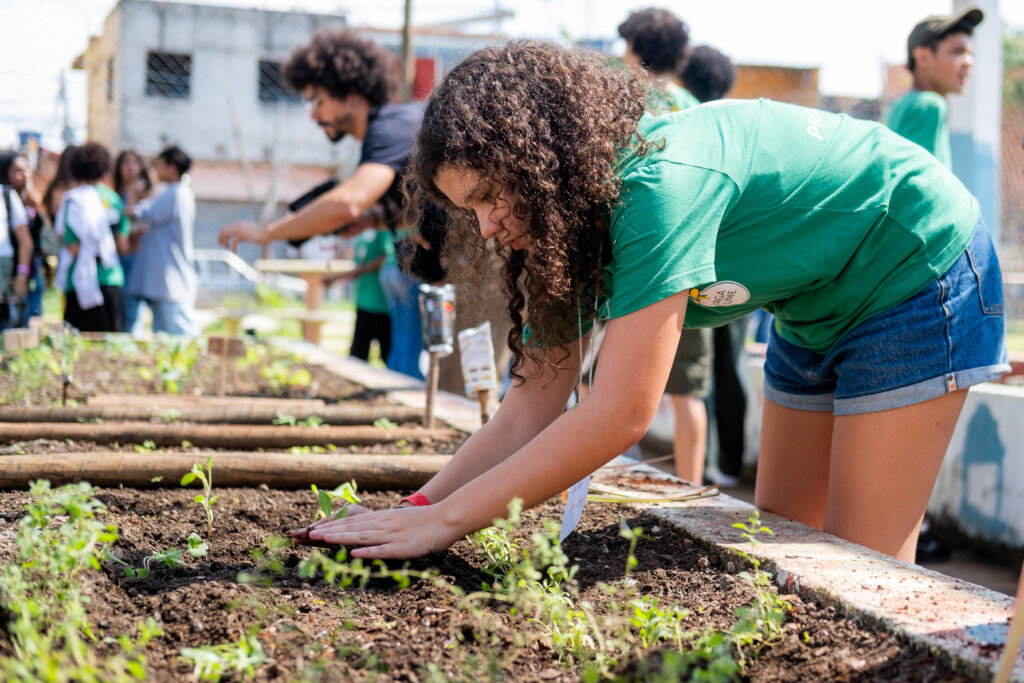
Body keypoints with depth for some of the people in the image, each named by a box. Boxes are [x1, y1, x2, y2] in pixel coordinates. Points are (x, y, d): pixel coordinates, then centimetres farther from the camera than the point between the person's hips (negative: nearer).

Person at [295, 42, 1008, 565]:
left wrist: (447, 519, -36)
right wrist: (415, 509, -20)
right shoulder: (556, 231, -8)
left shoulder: (655, 184, -35)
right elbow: (531, 410, -9)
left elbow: (620, 414, -38)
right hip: (819, 310, 8)